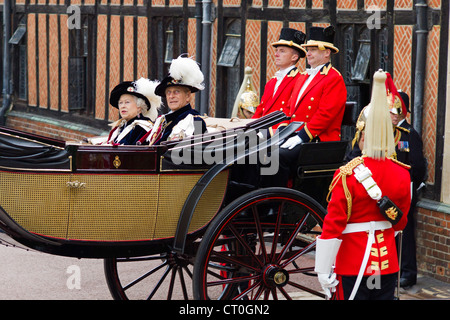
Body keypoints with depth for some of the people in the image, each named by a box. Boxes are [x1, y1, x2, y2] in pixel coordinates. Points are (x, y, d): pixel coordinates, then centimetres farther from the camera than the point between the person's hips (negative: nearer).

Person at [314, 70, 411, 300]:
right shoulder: (402, 174, 0)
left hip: (353, 266, -5)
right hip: (388, 264, 5)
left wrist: (324, 272, -8)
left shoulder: (348, 175, -15)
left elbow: (332, 227, -15)